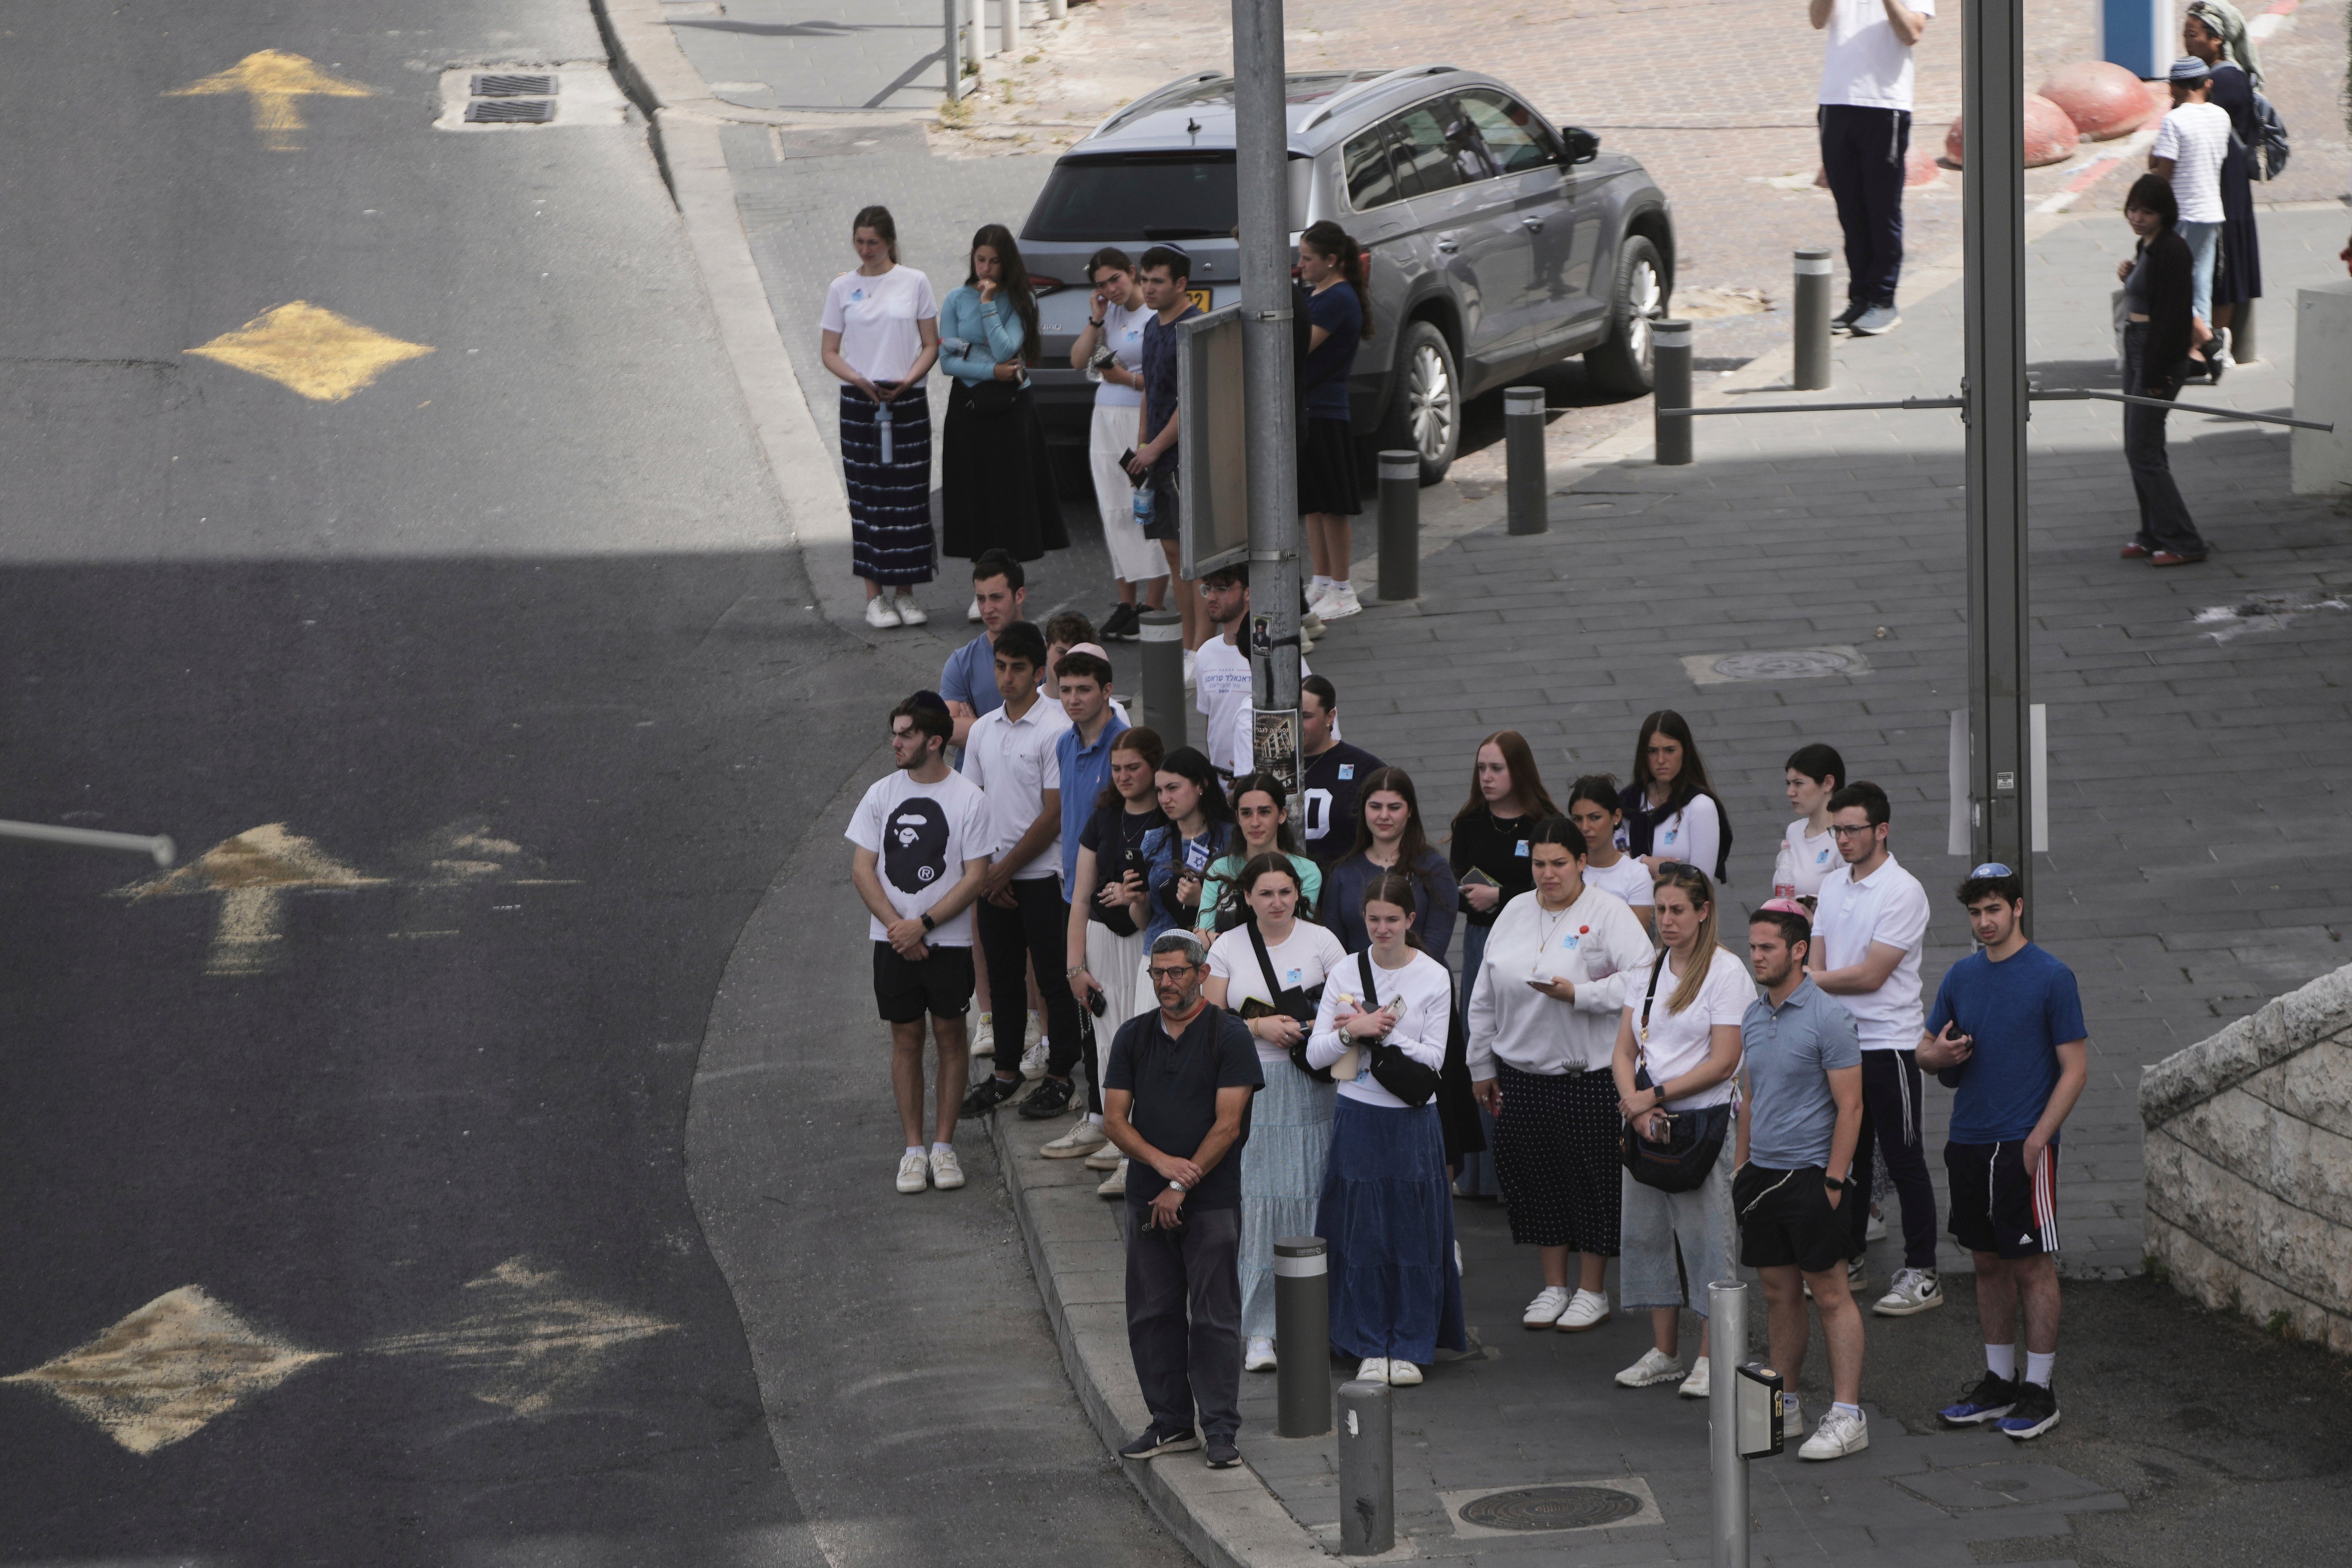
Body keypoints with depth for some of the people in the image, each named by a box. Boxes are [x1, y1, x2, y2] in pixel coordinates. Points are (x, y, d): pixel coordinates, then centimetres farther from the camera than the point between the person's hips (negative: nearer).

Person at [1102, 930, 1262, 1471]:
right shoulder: (1134, 1036, 9)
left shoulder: (1228, 1036, -5)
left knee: (1214, 1316, -3)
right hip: (1148, 1198, 5)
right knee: (1152, 1314, 7)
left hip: (1211, 1199, -5)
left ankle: (1221, 1430, 1)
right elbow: (1114, 1118, 5)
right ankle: (1171, 1423, 17)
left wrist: (1181, 1186, -11)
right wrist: (1161, 1162, -11)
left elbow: (1227, 1126, -9)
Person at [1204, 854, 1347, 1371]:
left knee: (1310, 1198, -3)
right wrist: (1259, 1027, -8)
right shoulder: (1227, 949, 7)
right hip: (1251, 1089, 0)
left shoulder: (1321, 941, 4)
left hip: (1311, 1089, 0)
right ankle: (1259, 1330, -2)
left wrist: (1309, 1028, -13)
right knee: (1258, 1202, -6)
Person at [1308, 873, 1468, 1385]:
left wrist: (1377, 1032, -14)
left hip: (1413, 1121, -1)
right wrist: (1354, 1031, -17)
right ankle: (1370, 1347, 13)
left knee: (1414, 1232, 2)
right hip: (1358, 1115, 1)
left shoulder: (1434, 977, -3)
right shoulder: (1346, 973, 1)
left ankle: (1410, 1347, 12)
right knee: (1361, 1231, 3)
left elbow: (1433, 1057, -7)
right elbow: (1315, 1054, -1)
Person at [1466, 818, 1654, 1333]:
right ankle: (1553, 1287, 23)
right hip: (1521, 1074, 5)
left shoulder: (1610, 913, -7)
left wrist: (1578, 994, -24)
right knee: (1534, 1178, 9)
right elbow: (1485, 996, 15)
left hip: (1589, 1074, -5)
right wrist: (1482, 1066, 15)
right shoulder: (1515, 913, 10)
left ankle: (1592, 1291, 15)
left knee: (1591, 1180, 2)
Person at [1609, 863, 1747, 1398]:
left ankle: (1710, 1360, 1)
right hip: (1646, 1123, 6)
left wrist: (1655, 1096, -13)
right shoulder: (1647, 975, 12)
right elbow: (1624, 1052, 10)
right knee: (1645, 1231, 8)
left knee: (1706, 1237, -5)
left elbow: (1723, 1062, -12)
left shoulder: (1726, 972, -7)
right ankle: (1664, 1353, 18)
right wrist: (1634, 1103, -9)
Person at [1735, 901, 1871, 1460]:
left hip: (1810, 1176, -7)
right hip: (1762, 1174, 7)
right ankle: (1783, 1407, 20)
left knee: (1830, 1294, -5)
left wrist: (1833, 1180, -16)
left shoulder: (1827, 1019, -12)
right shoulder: (1753, 1016, 11)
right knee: (1779, 1294, 12)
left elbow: (1849, 1107, -13)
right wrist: (1741, 1166, 16)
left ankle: (1847, 1416, -4)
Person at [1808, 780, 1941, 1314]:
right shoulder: (1832, 886, 10)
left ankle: (1921, 1275, 3)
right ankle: (1846, 1261, 24)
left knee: (1903, 1160, -2)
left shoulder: (1903, 892, -14)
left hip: (1889, 1043, -7)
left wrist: (1809, 980, -10)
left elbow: (1871, 976, -17)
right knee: (1847, 1155, 14)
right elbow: (1817, 962, 11)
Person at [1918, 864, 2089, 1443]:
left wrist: (2037, 1139, -16)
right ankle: (1999, 1380, 21)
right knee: (1988, 1263, 12)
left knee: (2033, 1265, -1)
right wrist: (1940, 1054, -7)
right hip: (1968, 1144, 6)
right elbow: (1925, 1049, 18)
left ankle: (2039, 1390, 5)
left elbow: (2076, 1068, -9)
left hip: (2024, 1146, -6)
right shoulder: (1962, 976, 10)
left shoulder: (2051, 977, -8)